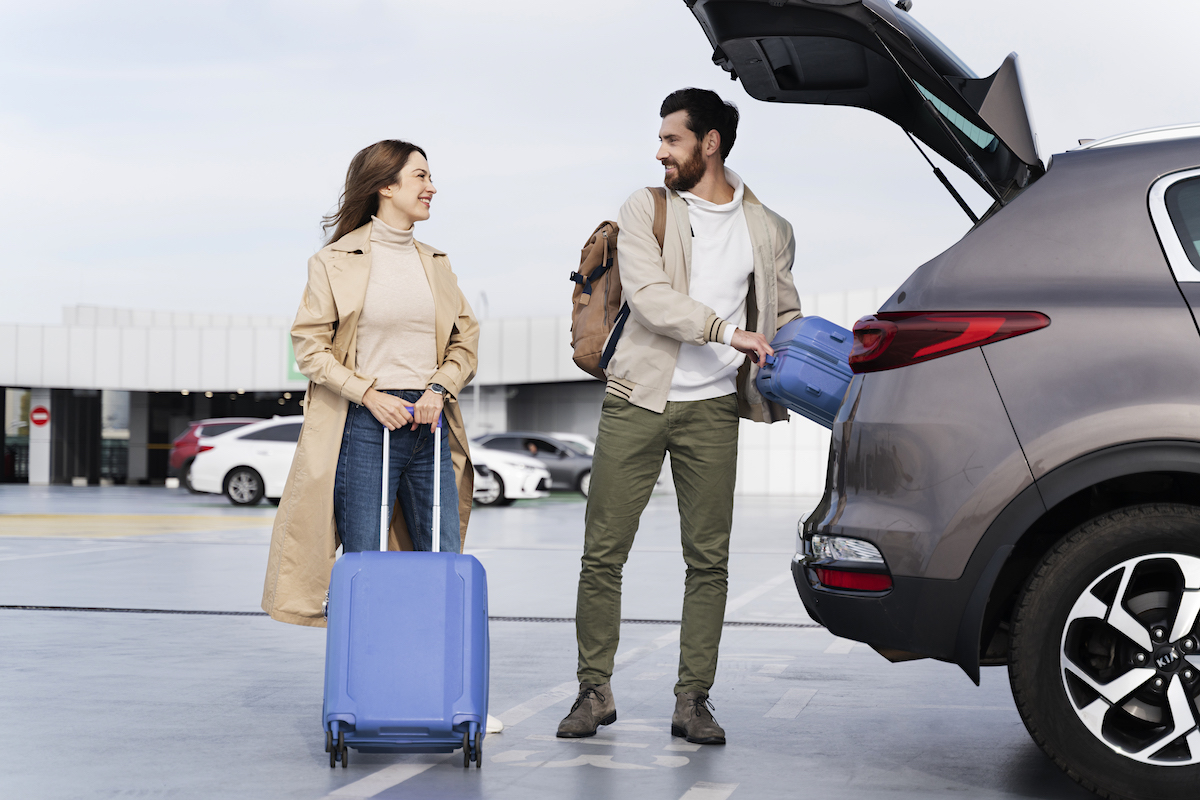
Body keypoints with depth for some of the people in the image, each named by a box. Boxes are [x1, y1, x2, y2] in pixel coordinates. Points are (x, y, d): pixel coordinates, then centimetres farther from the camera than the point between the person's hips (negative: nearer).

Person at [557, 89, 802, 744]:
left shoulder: (769, 230, 10)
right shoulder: (645, 210, 3)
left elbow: (784, 314, 22)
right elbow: (649, 296, -11)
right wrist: (728, 332, -19)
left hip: (712, 409, 1)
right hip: (636, 400, -1)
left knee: (708, 559, 1)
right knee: (603, 551, -1)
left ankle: (692, 700, 10)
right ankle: (594, 692, 11)